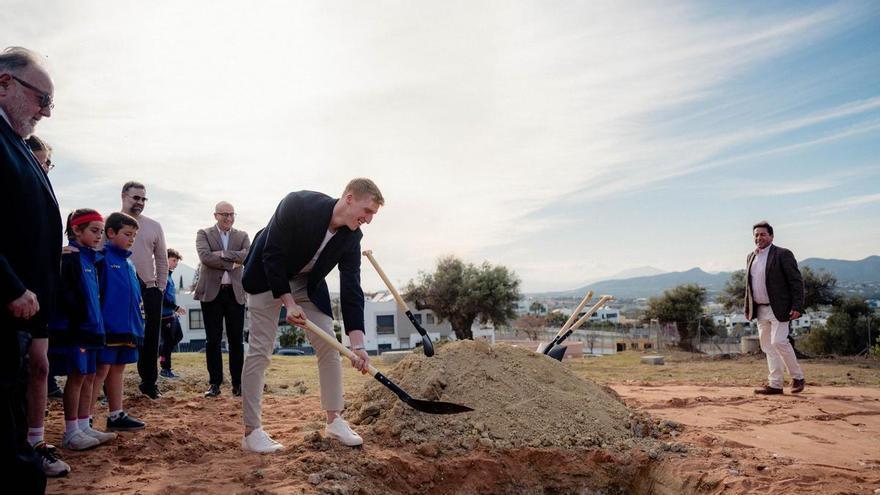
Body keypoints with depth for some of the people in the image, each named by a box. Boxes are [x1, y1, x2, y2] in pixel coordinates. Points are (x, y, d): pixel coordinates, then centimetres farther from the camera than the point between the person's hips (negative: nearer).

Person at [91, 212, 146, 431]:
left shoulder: (128, 262, 14)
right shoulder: (102, 257, -10)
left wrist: (138, 324, 16)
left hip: (127, 326, 8)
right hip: (107, 326, -8)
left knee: (118, 369, 14)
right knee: (102, 369, -4)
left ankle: (116, 415, 23)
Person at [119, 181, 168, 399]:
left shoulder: (154, 226, 8)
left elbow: (162, 260, 11)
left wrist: (160, 288, 6)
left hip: (149, 290, 3)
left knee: (150, 340, 7)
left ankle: (149, 383, 20)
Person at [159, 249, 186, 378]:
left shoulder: (169, 274, 13)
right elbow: (161, 296, -21)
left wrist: (175, 309, 18)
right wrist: (176, 307, -18)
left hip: (172, 314, 9)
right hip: (165, 314, -9)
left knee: (178, 336, 17)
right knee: (168, 340, -1)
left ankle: (160, 352, 27)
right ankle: (165, 369, 9)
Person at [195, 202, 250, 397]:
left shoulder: (242, 236, 11)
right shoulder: (204, 234, 5)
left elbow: (249, 255, -8)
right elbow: (205, 257, -12)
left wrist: (222, 253, -14)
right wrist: (232, 263, -13)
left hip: (235, 293, 2)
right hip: (211, 292, -1)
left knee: (236, 340, 3)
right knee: (212, 340, 3)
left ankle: (237, 383, 10)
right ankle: (214, 384, 11)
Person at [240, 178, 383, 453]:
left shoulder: (351, 237, -15)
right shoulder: (298, 205, -31)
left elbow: (351, 289, -15)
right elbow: (272, 256, -25)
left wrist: (357, 344, -20)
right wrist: (288, 303, -26)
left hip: (308, 283, 5)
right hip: (267, 278, -5)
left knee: (329, 346, 0)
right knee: (260, 349, -7)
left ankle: (334, 420, 12)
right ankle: (250, 431, 2)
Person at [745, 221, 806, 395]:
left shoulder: (783, 254, -6)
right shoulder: (751, 257, 14)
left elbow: (797, 282, -8)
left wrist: (797, 307, -15)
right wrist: (747, 307, 14)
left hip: (778, 309, -7)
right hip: (760, 310, 7)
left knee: (778, 341, -13)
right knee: (767, 346, 6)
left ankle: (797, 377, 8)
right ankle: (775, 384, 11)